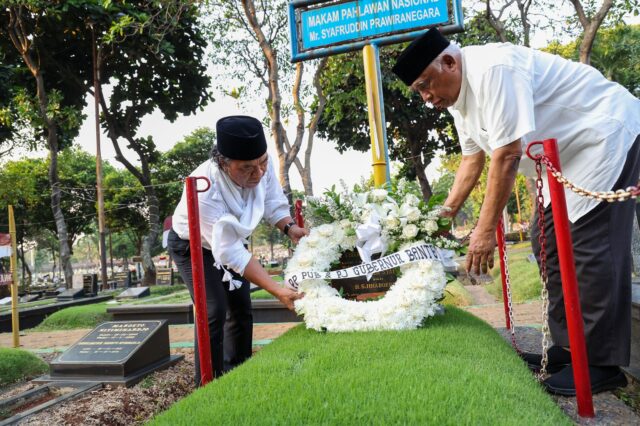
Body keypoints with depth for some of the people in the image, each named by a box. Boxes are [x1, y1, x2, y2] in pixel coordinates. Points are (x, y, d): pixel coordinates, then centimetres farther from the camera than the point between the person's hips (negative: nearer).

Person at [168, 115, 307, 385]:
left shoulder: (262, 164, -26)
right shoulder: (204, 190, -42)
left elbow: (274, 203, -5)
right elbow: (230, 252, -38)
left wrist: (289, 227, -25)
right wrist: (277, 290, -41)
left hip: (231, 240, 6)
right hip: (193, 246, -6)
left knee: (241, 309, 10)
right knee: (214, 311, -19)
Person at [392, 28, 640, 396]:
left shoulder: (493, 69, -27)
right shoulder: (458, 93, 3)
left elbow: (507, 155, -29)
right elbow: (473, 158, 11)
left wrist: (485, 230, -24)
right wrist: (446, 214, 7)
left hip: (608, 134, -9)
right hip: (569, 152, 10)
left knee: (592, 248, -13)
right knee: (549, 241, 5)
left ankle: (602, 364, -3)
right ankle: (569, 348, 13)